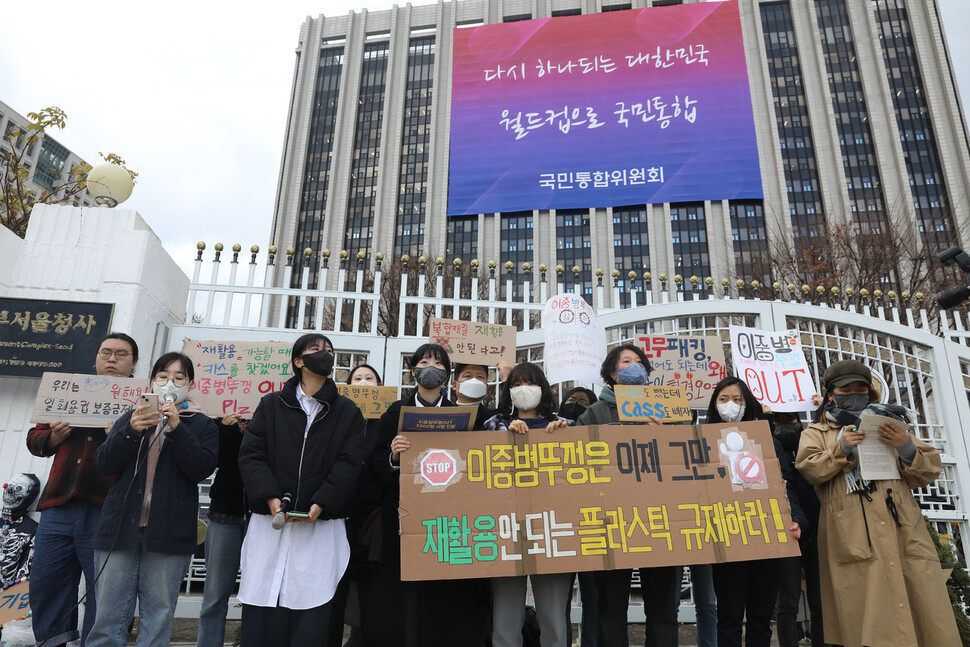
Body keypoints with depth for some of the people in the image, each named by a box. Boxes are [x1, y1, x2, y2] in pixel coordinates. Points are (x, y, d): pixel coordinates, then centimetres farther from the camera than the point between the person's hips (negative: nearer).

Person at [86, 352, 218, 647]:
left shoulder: (202, 426, 7)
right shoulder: (131, 417, 15)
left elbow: (201, 469, -7)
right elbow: (104, 463, 4)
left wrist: (177, 429, -17)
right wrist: (131, 431, -14)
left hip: (169, 533, -2)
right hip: (121, 526, 2)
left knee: (158, 615, 3)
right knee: (109, 614, 4)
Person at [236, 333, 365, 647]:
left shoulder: (347, 412, 10)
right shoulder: (271, 404, 13)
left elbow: (349, 464, 0)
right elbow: (251, 454, 2)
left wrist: (320, 504, -15)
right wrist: (270, 497, -13)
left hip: (321, 524, -1)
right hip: (270, 521, 1)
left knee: (311, 621, -2)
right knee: (261, 621, 2)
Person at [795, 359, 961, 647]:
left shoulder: (889, 423, 25)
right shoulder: (817, 432, 16)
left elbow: (930, 470, 15)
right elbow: (808, 469, -2)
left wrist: (907, 447, -4)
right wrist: (841, 448, -13)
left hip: (904, 532, 3)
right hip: (854, 541, -3)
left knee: (930, 617, -2)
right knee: (868, 624, -7)